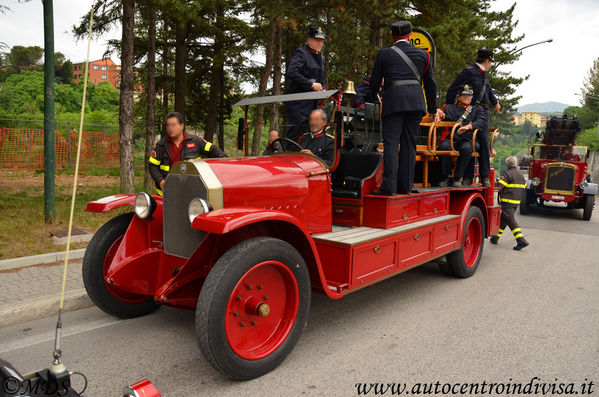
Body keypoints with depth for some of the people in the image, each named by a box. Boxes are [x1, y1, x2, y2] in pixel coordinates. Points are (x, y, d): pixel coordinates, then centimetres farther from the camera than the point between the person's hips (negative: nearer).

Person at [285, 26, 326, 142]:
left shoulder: (320, 58, 22)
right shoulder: (301, 53, -5)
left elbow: (321, 80, 30)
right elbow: (292, 73, -21)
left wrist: (322, 89, 7)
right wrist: (311, 85, -20)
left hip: (312, 103, 8)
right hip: (298, 103, -8)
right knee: (295, 132, -11)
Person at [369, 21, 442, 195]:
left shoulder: (384, 53, 11)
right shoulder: (422, 54, 18)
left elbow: (375, 82, 11)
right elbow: (430, 84, 21)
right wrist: (433, 109, 28)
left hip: (393, 100, -3)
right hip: (416, 101, 3)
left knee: (391, 142, -6)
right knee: (409, 143, 6)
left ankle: (389, 186, -16)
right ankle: (405, 186, 6)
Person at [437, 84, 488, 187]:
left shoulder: (476, 110, 24)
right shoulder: (450, 108, 27)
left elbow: (482, 121, 6)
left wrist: (468, 126, -13)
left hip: (468, 140, 0)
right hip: (451, 139, 0)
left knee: (466, 148, -37)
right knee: (444, 146, -35)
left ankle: (458, 178, -25)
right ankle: (446, 177, -21)